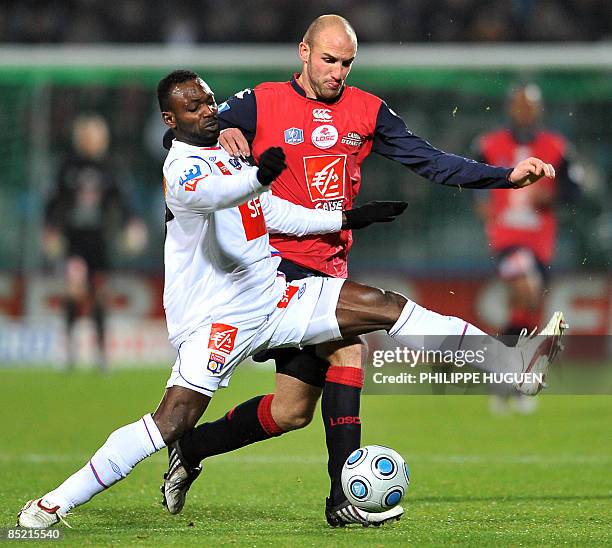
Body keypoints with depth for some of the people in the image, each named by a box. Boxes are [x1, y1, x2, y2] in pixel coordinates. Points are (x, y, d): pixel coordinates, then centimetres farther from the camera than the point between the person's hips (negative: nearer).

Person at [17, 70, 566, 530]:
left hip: (274, 297, 8)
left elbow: (273, 212, 28)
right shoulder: (182, 166, -14)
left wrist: (347, 219, 25)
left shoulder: (229, 153, 15)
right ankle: (55, 503, -14)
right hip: (216, 317, -8)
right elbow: (203, 195, -39)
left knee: (386, 307, 0)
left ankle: (515, 364, 2)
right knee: (173, 420, -21)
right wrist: (258, 176, -58)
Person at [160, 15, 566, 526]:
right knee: (346, 348, -24)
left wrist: (507, 175, -4)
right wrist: (218, 135, -24)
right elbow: (177, 137, -1)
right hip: (274, 260, -6)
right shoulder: (261, 103, -1)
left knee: (292, 412, 1)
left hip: (328, 270, 6)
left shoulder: (367, 111, 10)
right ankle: (344, 497, -21)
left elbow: (431, 161, 7)